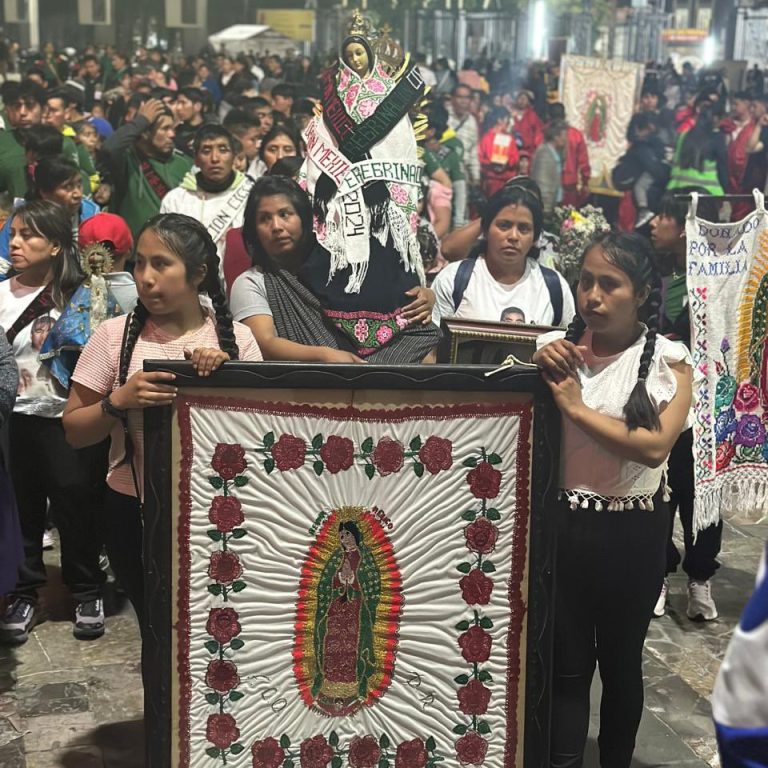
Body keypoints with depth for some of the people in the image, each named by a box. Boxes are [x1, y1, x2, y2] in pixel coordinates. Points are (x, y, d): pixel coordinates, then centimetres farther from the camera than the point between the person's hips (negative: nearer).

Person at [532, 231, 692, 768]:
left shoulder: (668, 360, -6)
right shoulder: (555, 347, 1)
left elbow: (655, 445, -20)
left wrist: (575, 406, -17)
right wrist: (537, 371, -16)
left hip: (633, 534, -1)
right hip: (562, 524, 1)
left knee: (621, 663, 17)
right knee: (567, 666, 4)